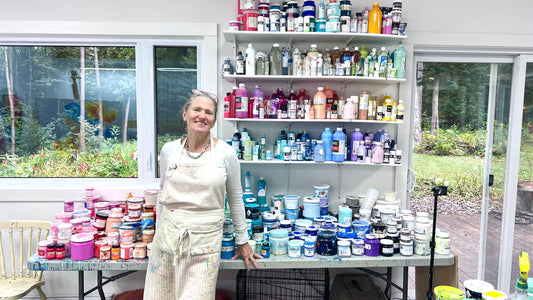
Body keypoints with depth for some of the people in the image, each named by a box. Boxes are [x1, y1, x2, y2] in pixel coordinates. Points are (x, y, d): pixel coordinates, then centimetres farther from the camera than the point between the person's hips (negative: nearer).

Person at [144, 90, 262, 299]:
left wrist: (242, 241, 9)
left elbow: (235, 200, 4)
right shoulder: (169, 150, 1)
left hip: (204, 241, -2)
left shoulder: (226, 153, -6)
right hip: (168, 235, 3)